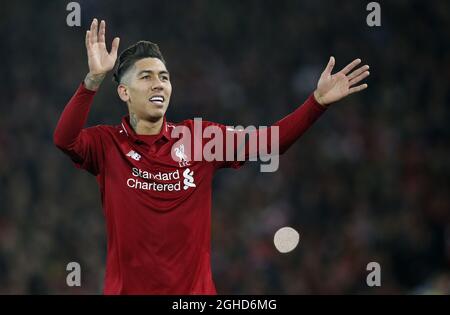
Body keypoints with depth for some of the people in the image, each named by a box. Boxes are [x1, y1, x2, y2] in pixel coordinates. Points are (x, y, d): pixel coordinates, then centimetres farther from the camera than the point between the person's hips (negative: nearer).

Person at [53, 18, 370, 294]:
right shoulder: (107, 143, -3)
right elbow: (65, 139, -22)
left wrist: (318, 101, -10)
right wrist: (94, 79, -34)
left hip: (195, 288, 2)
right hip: (128, 287, -2)